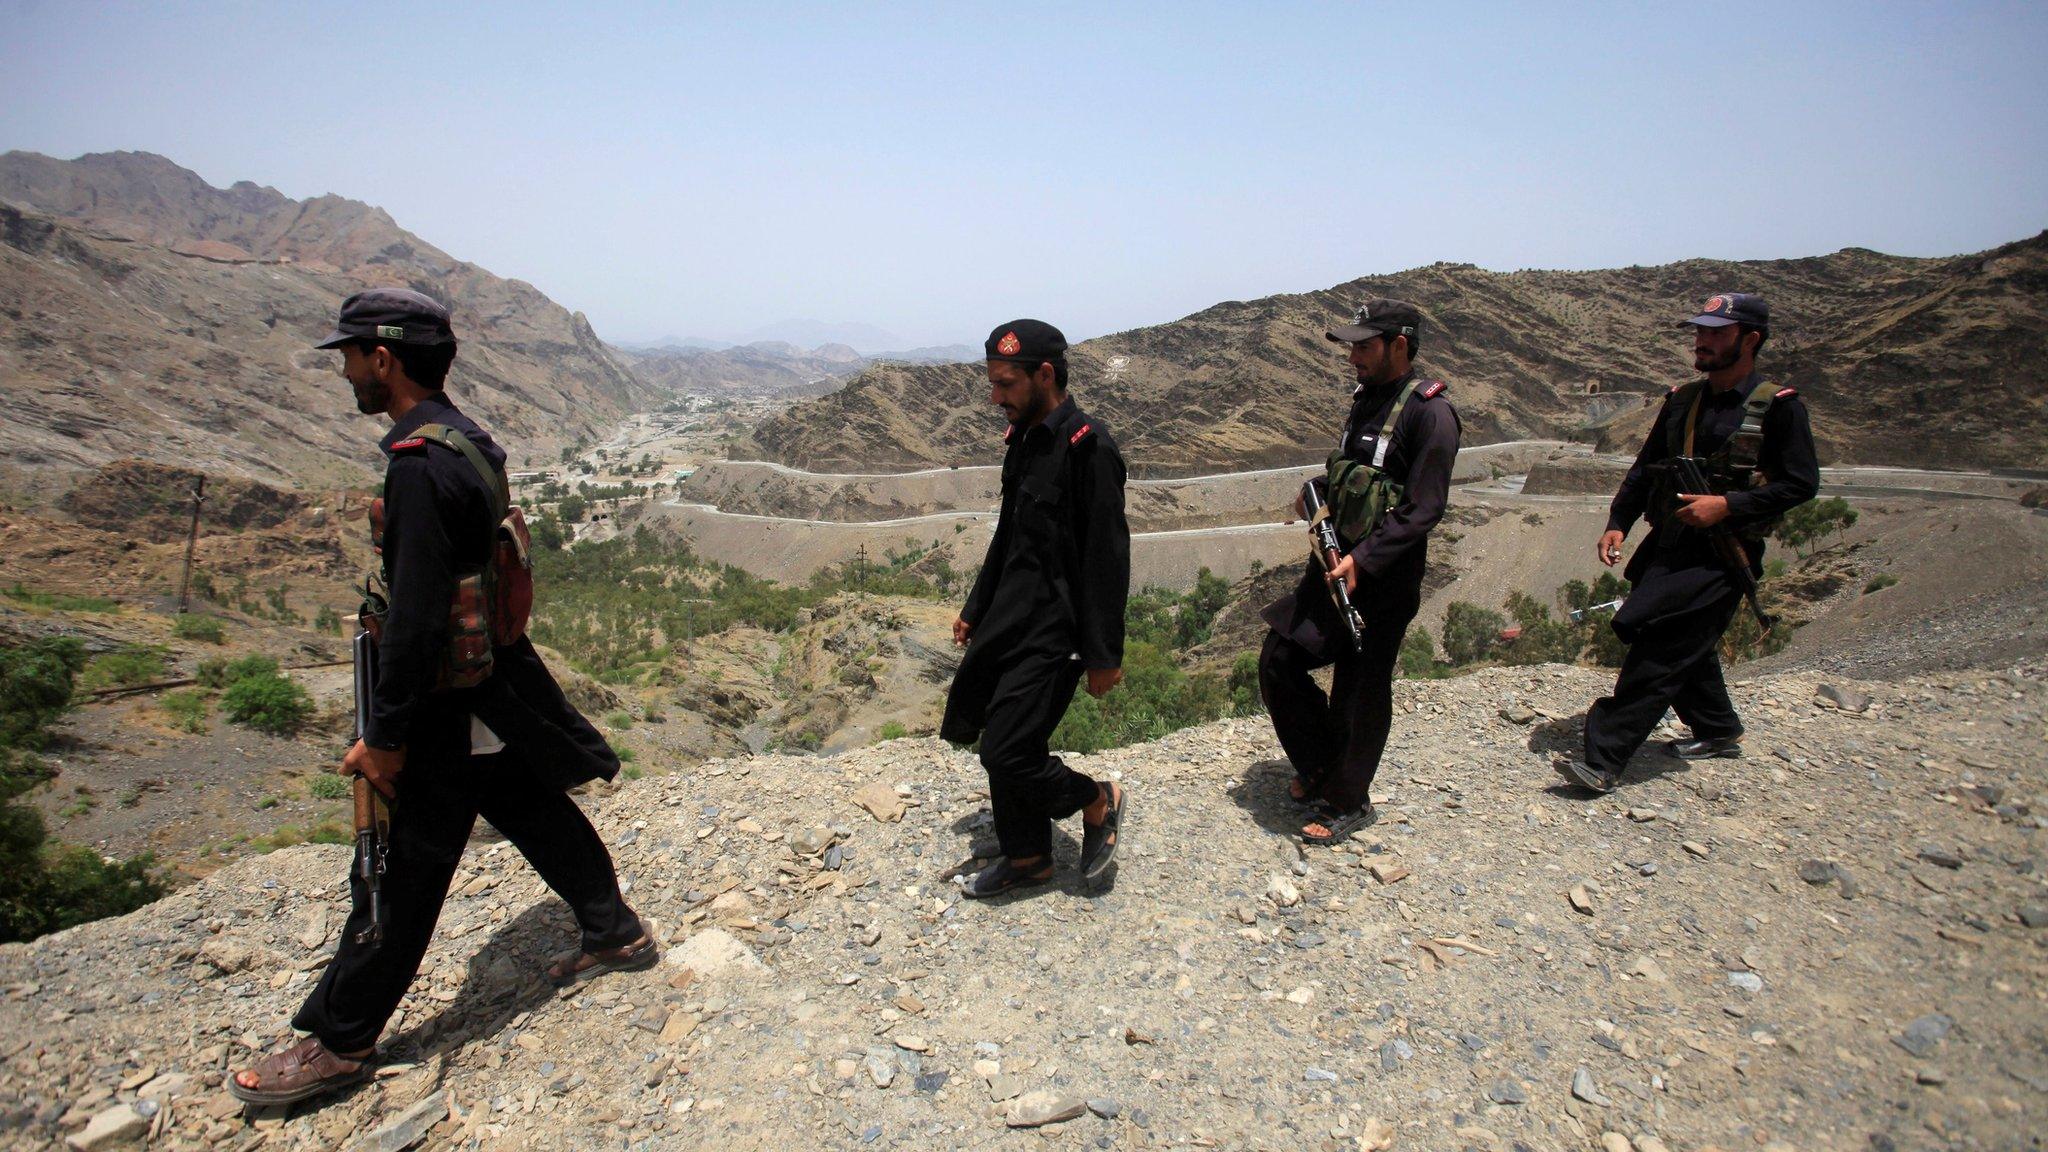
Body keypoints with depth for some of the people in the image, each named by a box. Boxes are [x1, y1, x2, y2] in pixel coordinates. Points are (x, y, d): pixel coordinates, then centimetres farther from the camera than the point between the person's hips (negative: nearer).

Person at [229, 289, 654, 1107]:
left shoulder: (421, 464, -24)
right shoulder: (467, 441, 7)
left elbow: (416, 617, -26)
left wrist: (385, 735, -18)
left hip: (449, 709, -9)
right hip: (498, 692, 10)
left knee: (400, 875, 4)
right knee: (536, 814, 22)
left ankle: (340, 1041, 21)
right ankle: (617, 933, 36)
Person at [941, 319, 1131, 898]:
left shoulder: (1087, 445, -17)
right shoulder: (1022, 439, 10)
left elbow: (1108, 556, -18)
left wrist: (1103, 653, -18)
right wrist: (975, 609, 24)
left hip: (1054, 630, -9)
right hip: (1008, 619, 9)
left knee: (1006, 755, -9)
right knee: (968, 725, 13)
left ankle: (1099, 801, 19)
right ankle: (1027, 858, 30)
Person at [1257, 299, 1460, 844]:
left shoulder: (1429, 413, -14)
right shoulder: (1366, 400, 11)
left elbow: (1423, 508, -20)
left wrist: (1362, 560, -26)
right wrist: (1319, 497, 2)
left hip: (1382, 580, -8)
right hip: (1336, 564, 8)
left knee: (1360, 693, 4)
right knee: (1278, 661, 8)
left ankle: (1348, 803, 22)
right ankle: (1321, 767, 27)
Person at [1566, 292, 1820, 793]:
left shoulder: (1778, 406, -5)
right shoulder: (1682, 400, 11)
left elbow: (1800, 483, -7)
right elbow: (1645, 468, 15)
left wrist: (1727, 505, -19)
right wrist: (1618, 523, 1)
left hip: (1722, 553, -7)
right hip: (1667, 545, 7)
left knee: (1658, 653, -14)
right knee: (1685, 647, 18)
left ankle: (1603, 761, -14)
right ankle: (1719, 731, 41)